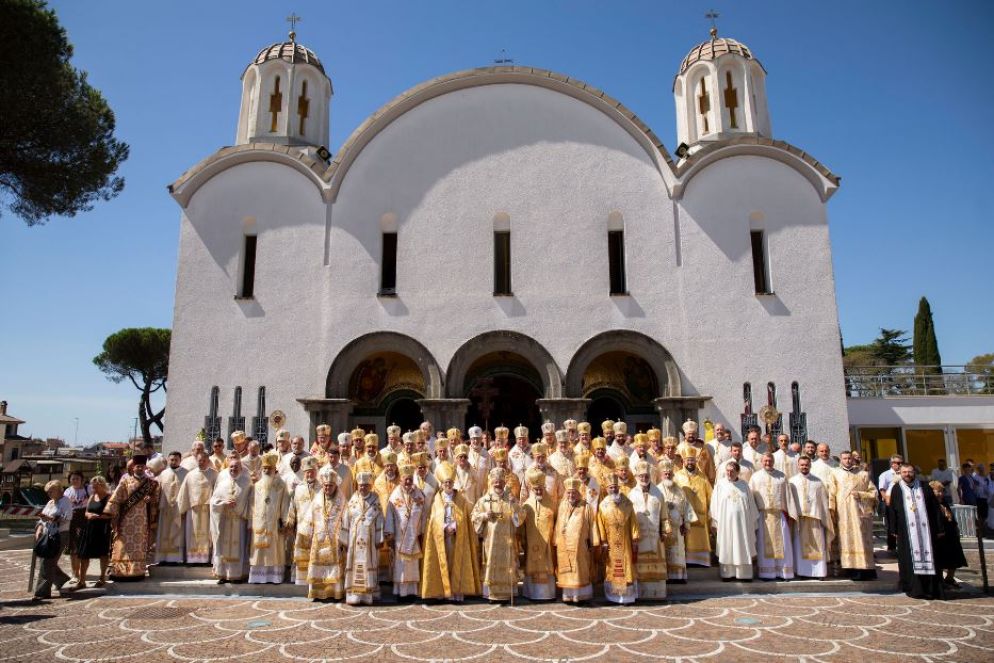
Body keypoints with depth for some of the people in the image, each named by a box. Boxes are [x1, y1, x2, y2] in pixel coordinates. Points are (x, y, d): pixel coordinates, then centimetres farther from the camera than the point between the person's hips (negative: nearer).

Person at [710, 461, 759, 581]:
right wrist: (715, 522, 0)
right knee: (727, 549, 2)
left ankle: (744, 574, 9)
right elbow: (715, 505, 4)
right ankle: (728, 574, 9)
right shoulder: (720, 485, 2)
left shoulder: (744, 485, 6)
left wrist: (753, 522, 9)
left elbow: (751, 504, 10)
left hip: (743, 523, 1)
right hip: (726, 523, -1)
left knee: (743, 548, 2)